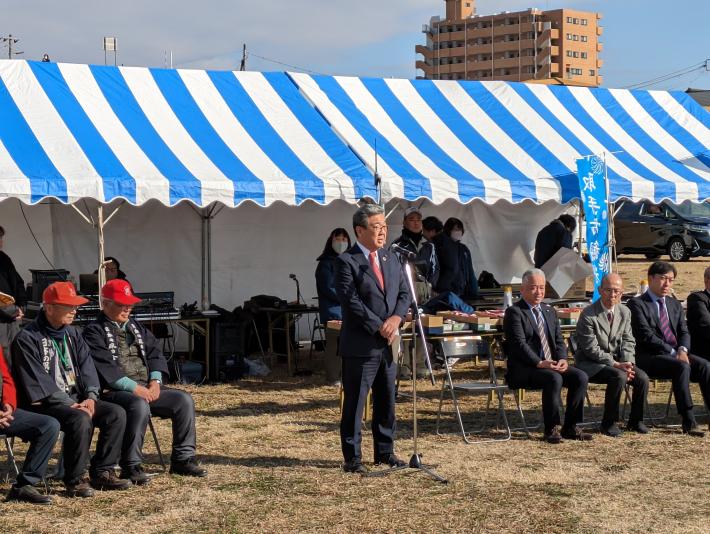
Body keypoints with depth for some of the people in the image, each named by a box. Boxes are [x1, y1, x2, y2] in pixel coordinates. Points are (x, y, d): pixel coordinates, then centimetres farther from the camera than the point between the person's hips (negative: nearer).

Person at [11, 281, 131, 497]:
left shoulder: (72, 333, 14)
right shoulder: (27, 339, -11)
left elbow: (87, 366, 8)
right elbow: (38, 382, -17)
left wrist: (90, 397, -10)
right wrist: (71, 405, -22)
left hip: (76, 398, 8)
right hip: (44, 404, -8)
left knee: (116, 413, -11)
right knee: (81, 419, -34)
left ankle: (102, 472, -5)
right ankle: (74, 480, -21)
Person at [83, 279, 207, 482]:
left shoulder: (136, 327, 23)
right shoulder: (94, 332, -3)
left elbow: (155, 354, 17)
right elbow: (105, 367, -15)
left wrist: (155, 381, -3)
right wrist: (134, 388, -20)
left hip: (146, 388, 8)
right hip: (114, 391, -8)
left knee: (184, 400, -9)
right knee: (139, 406, -37)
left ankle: (183, 459, -3)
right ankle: (131, 467, -30)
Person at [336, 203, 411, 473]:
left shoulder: (390, 259, 14)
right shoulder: (346, 261, -9)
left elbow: (403, 293, 12)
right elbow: (352, 302, -16)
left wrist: (396, 318, -8)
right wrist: (379, 326, -17)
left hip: (387, 344, 7)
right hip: (360, 345, -7)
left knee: (387, 401, 14)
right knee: (354, 403, -1)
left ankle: (385, 452, 25)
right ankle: (352, 458, 5)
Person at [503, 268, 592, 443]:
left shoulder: (549, 311, 19)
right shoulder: (514, 312, -5)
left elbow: (559, 340, 14)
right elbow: (519, 344, -15)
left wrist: (562, 359, -8)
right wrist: (540, 363, -25)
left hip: (552, 364, 7)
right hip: (523, 369, -7)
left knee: (580, 377, -16)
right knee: (554, 379, -33)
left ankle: (570, 427, -7)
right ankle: (551, 429, -20)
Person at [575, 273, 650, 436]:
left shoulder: (625, 312, 5)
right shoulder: (588, 315, -16)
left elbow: (628, 342, 7)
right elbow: (592, 350, -18)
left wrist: (627, 363, -13)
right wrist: (617, 365, -23)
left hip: (616, 362, 6)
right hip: (590, 364, -6)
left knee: (642, 378, -17)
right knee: (619, 377, -32)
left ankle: (636, 421, 5)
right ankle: (609, 423, -15)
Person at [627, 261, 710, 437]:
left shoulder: (675, 305, 22)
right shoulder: (637, 304, -2)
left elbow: (684, 332, 14)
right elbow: (646, 336, -12)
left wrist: (682, 350, -9)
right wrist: (673, 352, -18)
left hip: (676, 354, 6)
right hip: (650, 358, -6)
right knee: (682, 367, -33)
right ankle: (688, 422, -33)